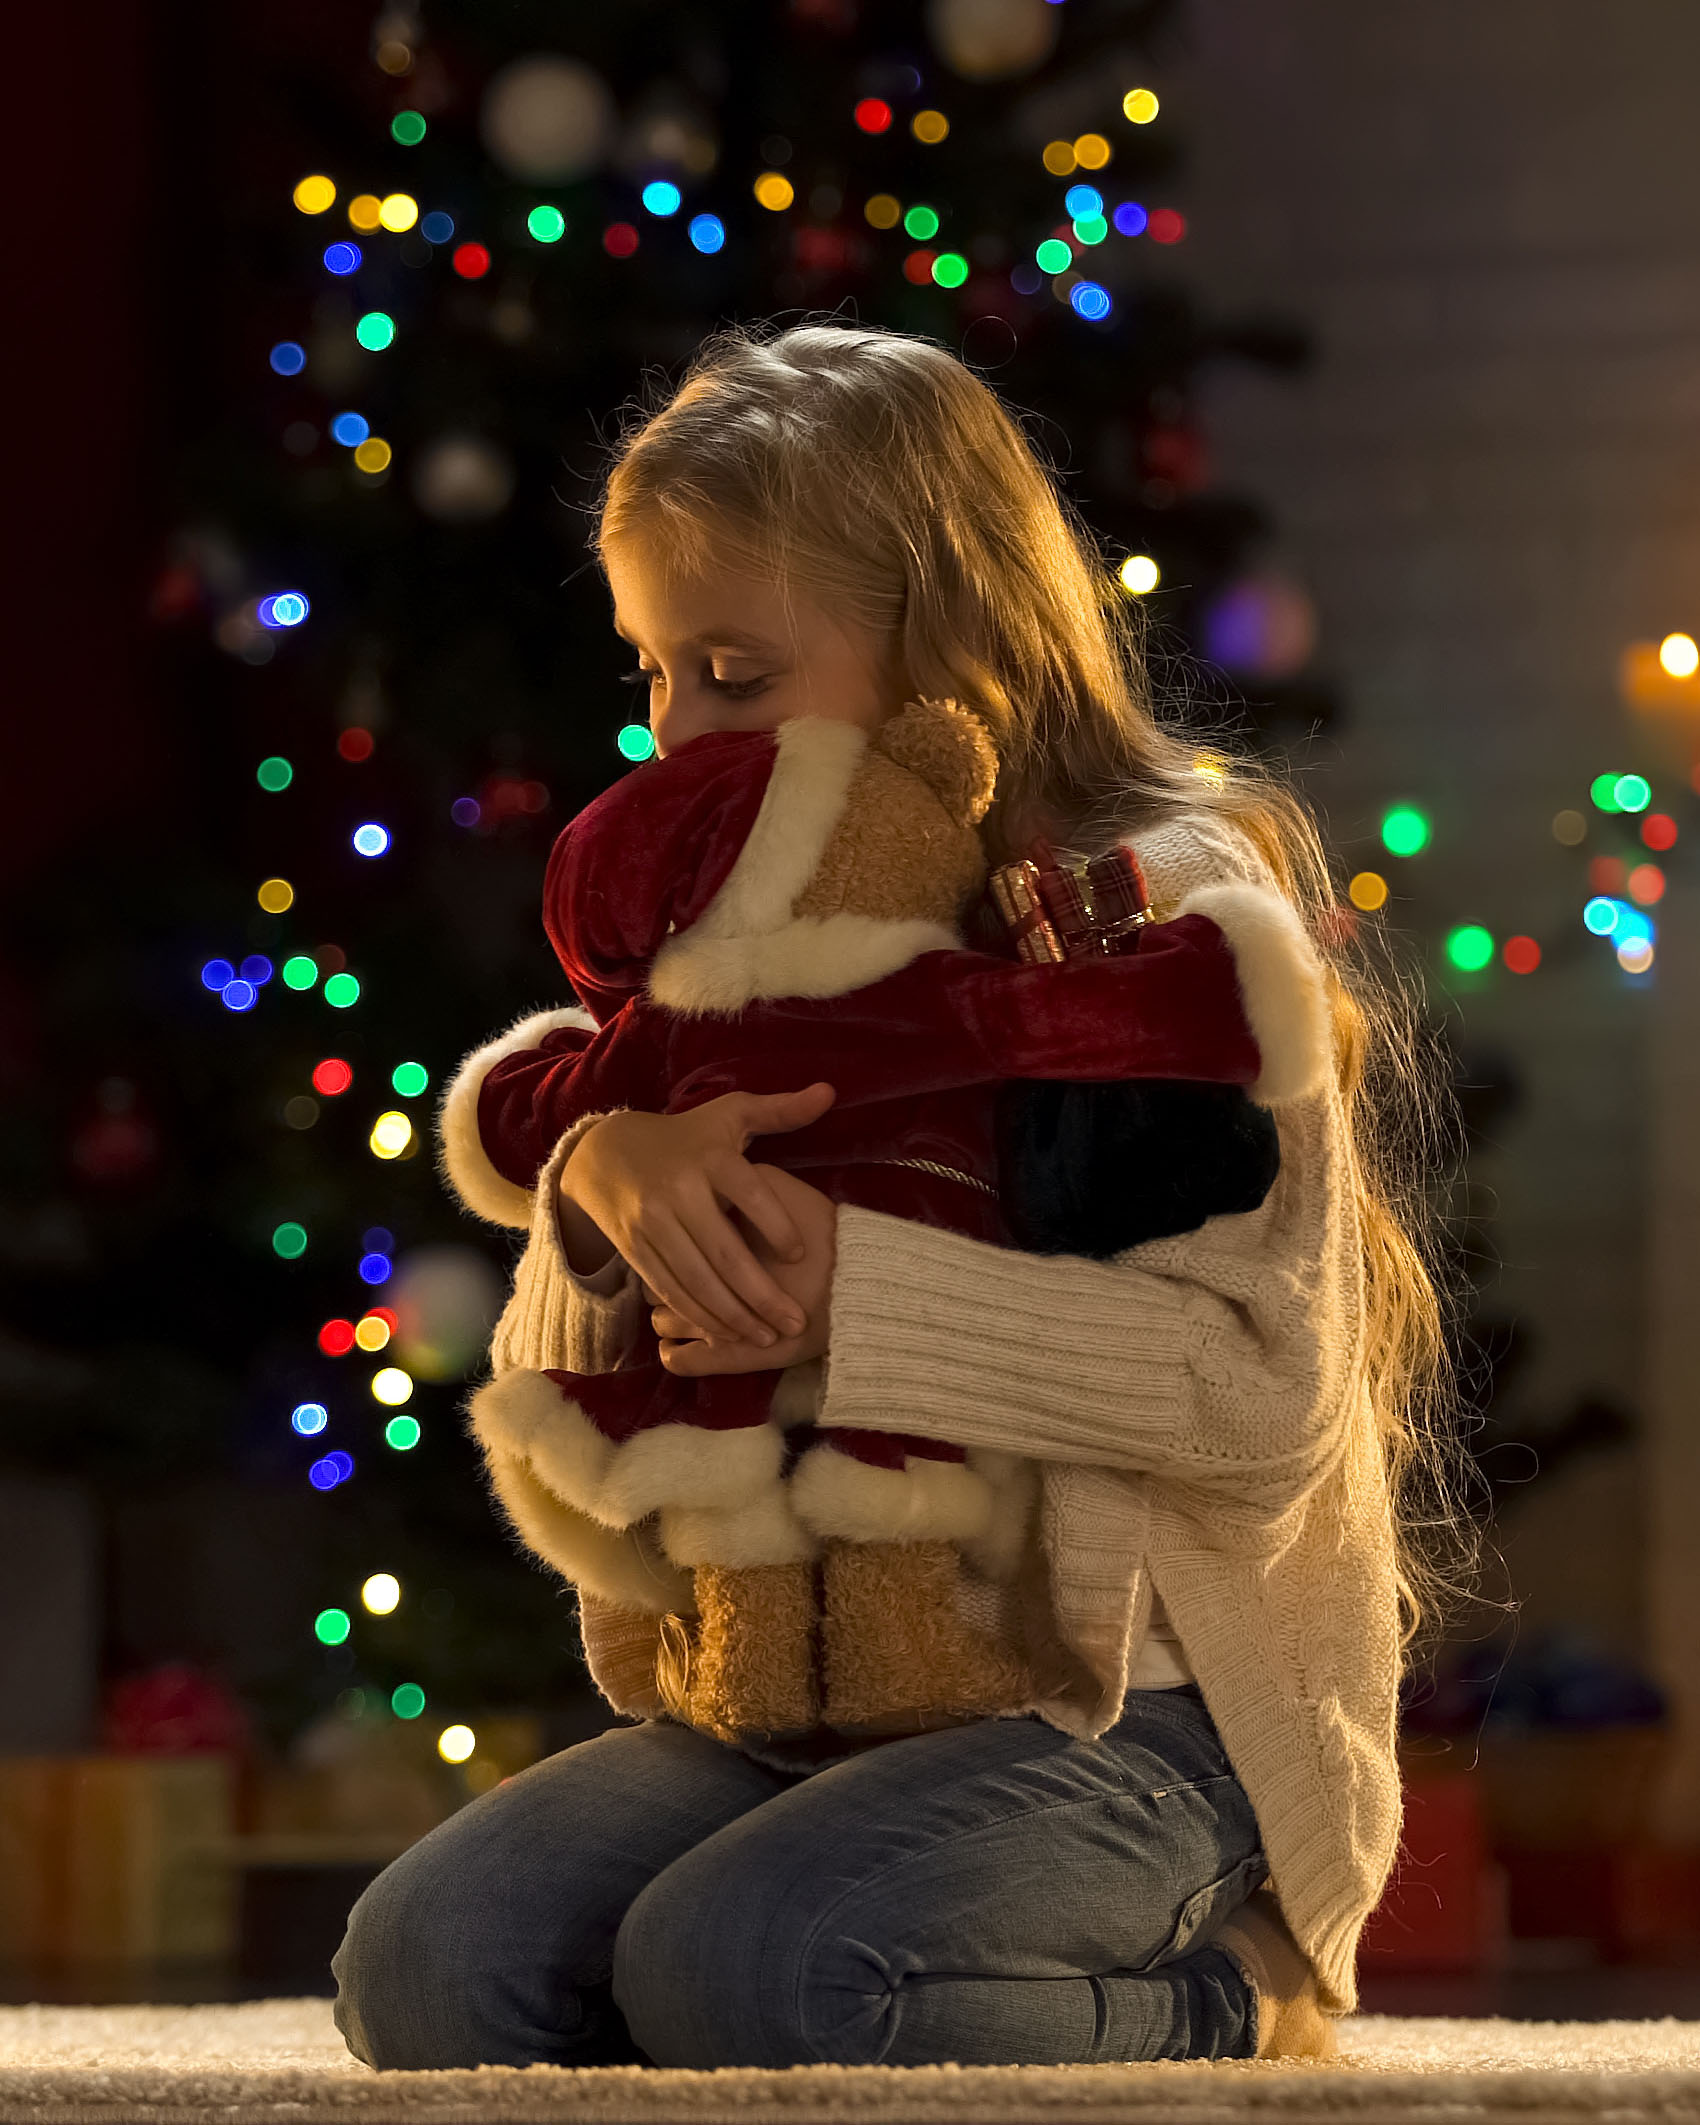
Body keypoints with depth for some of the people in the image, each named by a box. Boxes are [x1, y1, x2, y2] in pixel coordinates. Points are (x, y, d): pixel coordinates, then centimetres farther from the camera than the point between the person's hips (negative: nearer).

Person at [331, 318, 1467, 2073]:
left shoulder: (1172, 893, -7)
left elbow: (1270, 1389, -18)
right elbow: (558, 1436, 10)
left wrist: (851, 1286, -23)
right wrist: (596, 1173, -12)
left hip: (1144, 1709, -7)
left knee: (739, 1968, -32)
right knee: (425, 1965, -16)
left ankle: (1221, 2016, -3)